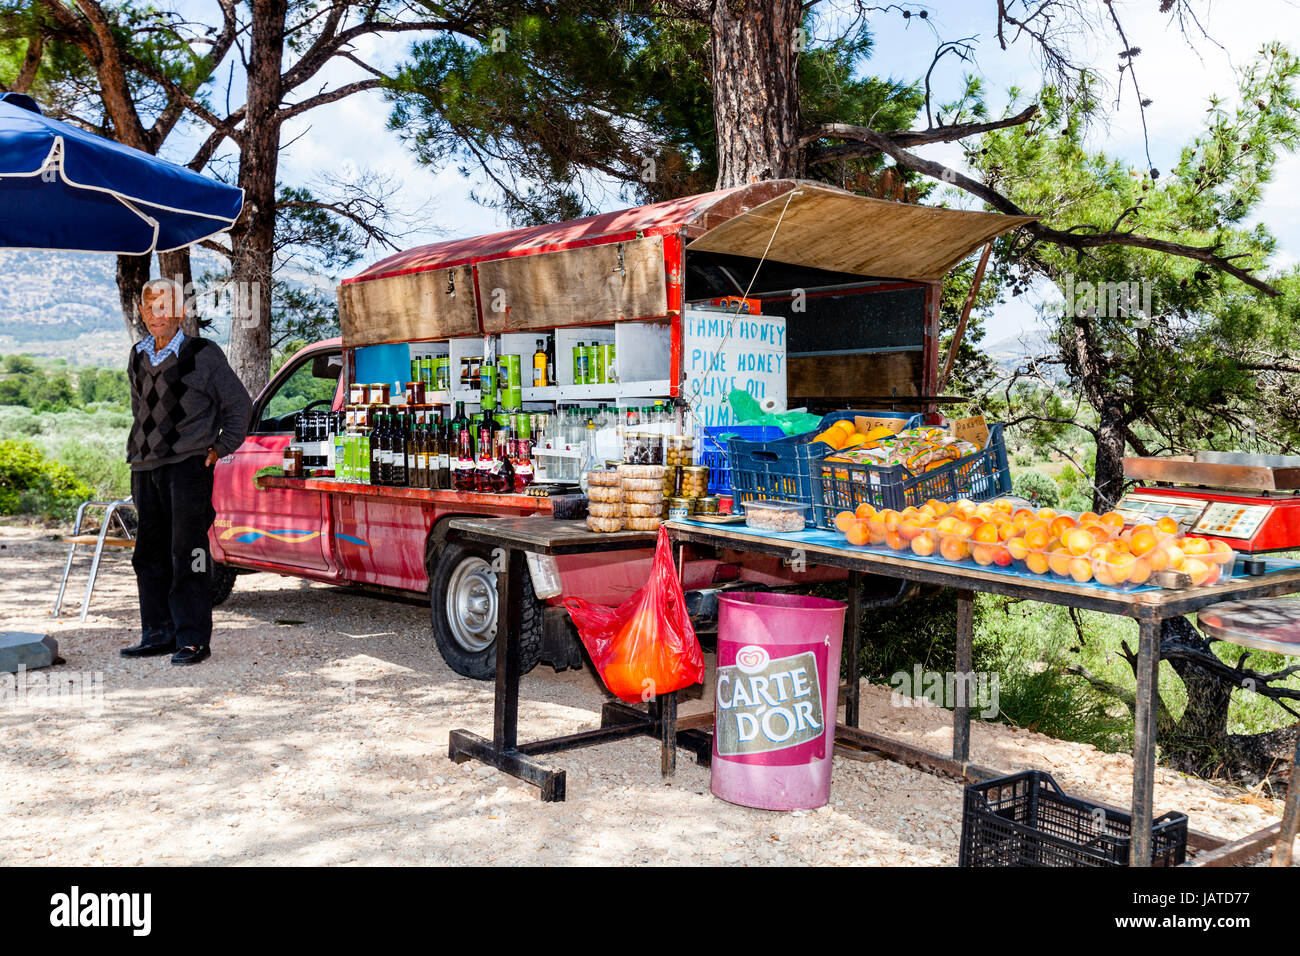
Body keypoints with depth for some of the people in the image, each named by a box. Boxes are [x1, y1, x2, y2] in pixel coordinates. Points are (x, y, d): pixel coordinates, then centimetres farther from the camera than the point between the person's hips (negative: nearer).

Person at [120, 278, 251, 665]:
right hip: (145, 470, 6)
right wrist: (140, 451, 19)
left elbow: (238, 404, 3)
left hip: (188, 467, -6)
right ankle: (158, 634, 21)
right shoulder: (138, 357, 14)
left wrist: (219, 448, -2)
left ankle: (193, 640, -2)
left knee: (187, 556, -7)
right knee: (150, 555, 11)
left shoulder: (203, 354, -3)